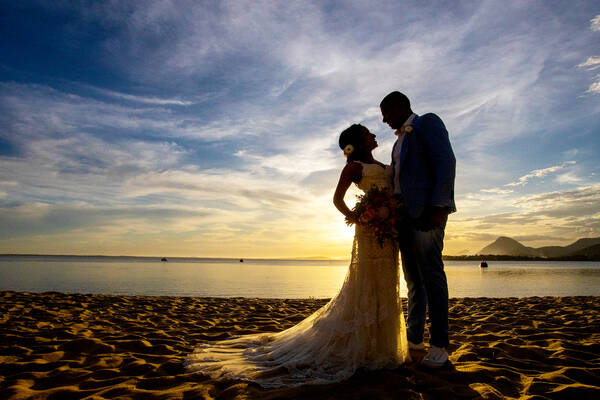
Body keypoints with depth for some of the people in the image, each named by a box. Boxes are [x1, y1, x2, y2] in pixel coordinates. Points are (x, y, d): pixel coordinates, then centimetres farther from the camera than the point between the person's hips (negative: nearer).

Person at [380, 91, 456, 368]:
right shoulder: (400, 140, 26)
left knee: (431, 275, -7)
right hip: (405, 215, 9)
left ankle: (439, 345, 1)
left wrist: (439, 207, -21)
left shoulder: (428, 122, 2)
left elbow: (446, 161, -12)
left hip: (427, 212, -9)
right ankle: (414, 337, 19)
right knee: (413, 277, 11)